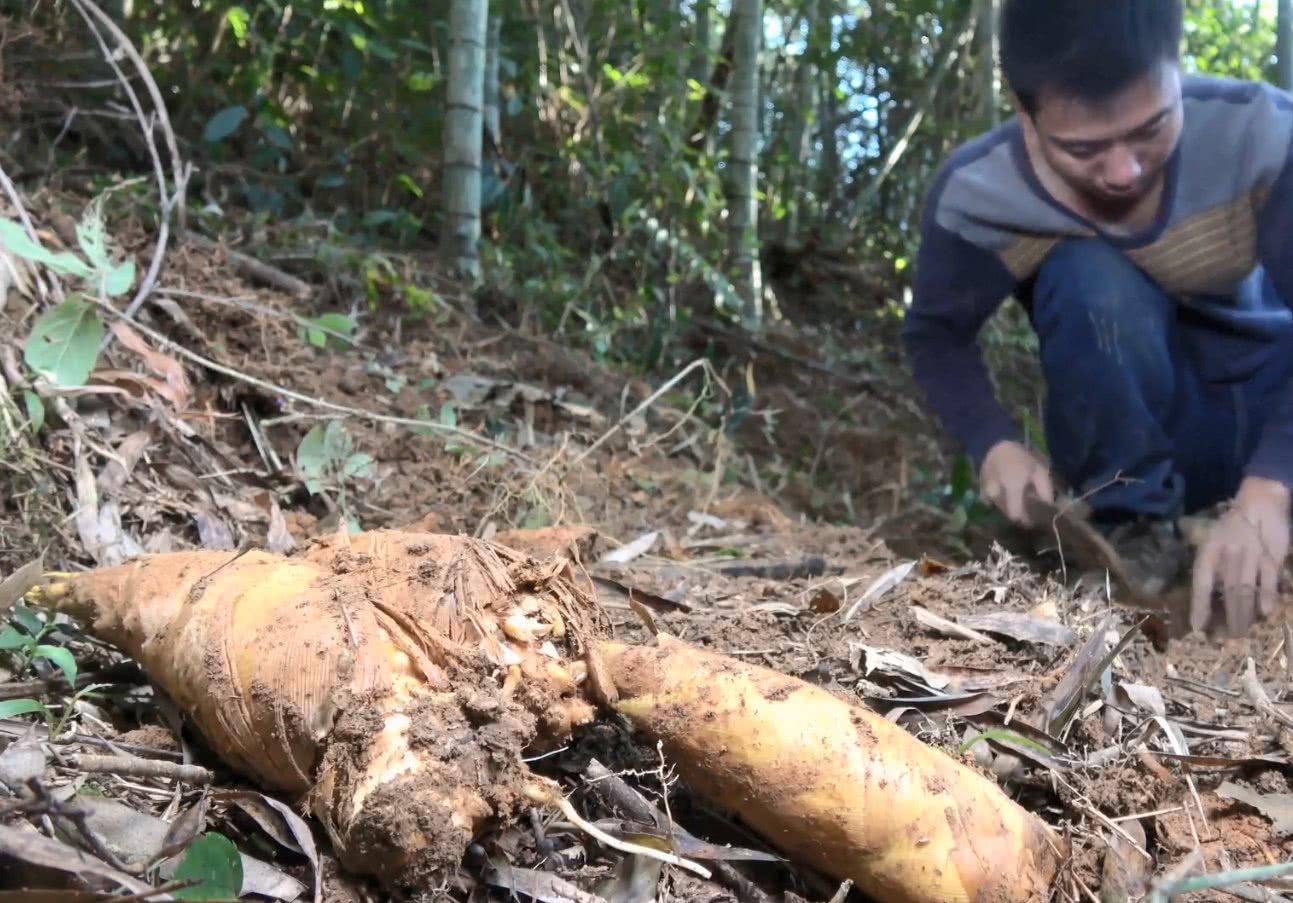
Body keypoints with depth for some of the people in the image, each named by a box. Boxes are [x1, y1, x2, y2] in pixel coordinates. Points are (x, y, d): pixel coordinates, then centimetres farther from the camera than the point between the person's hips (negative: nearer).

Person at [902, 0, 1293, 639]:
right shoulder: (974, 195, -21)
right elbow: (936, 334, -6)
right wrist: (995, 443, -24)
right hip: (1135, 442, -1)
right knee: (1087, 278, -30)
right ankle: (1139, 529, -14)